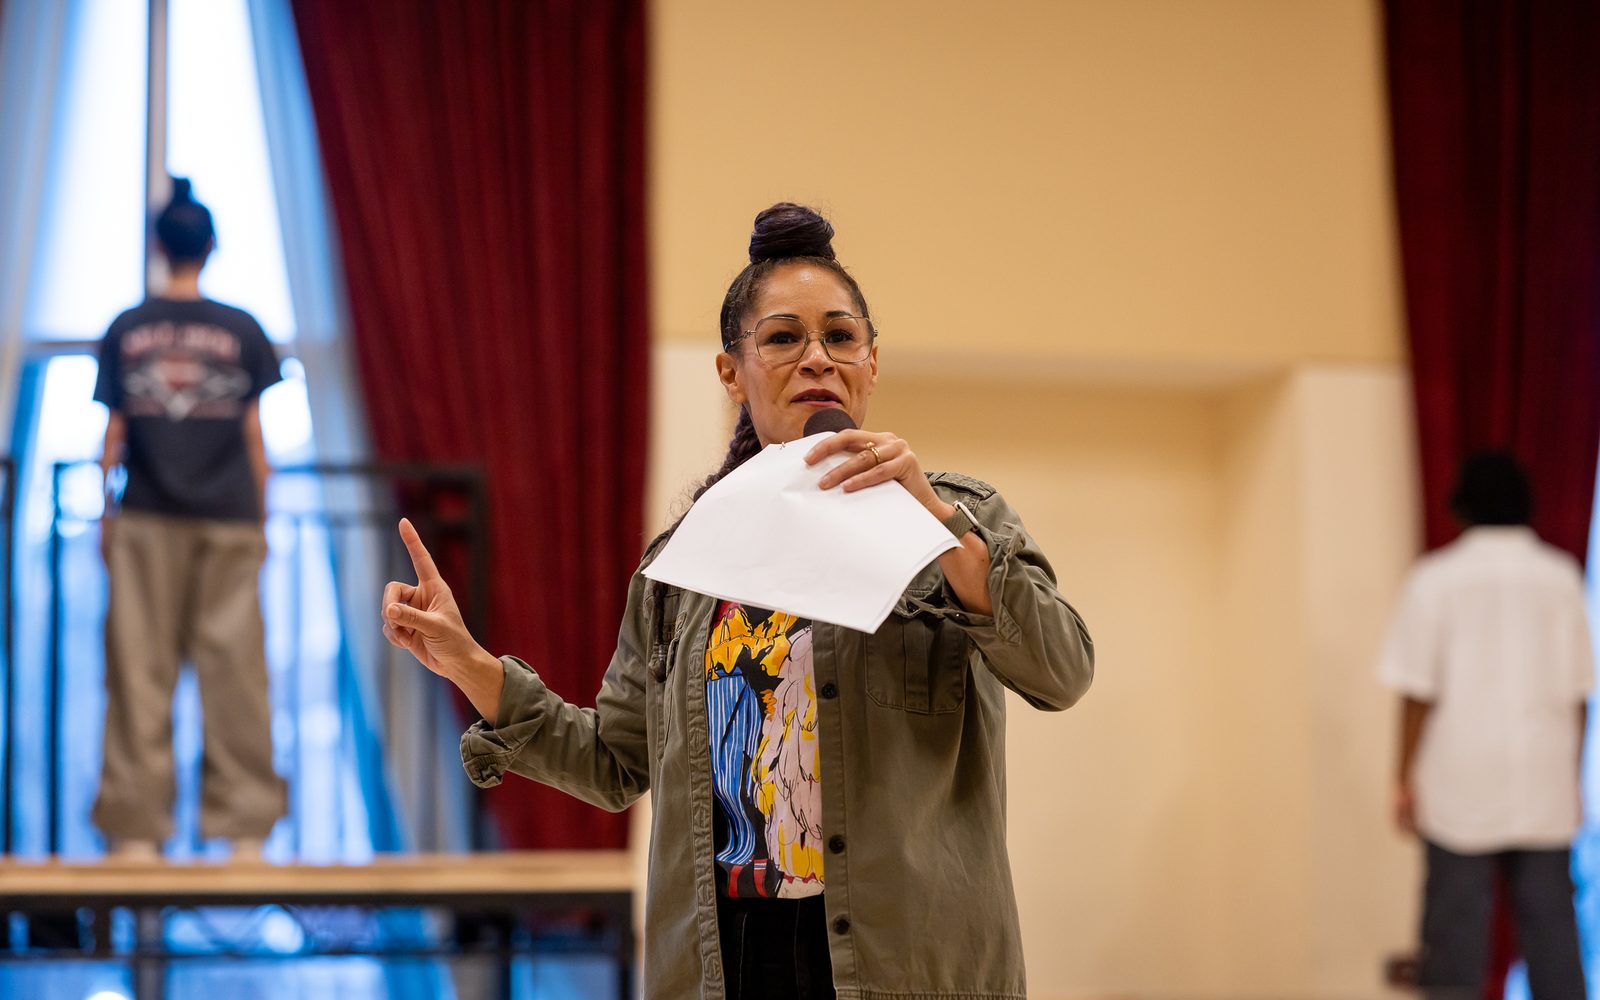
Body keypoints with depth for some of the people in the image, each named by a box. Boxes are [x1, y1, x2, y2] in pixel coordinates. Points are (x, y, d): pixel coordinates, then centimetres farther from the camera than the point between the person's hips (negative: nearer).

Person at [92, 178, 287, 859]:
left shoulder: (126, 331, 3)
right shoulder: (243, 331, 1)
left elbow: (114, 432, 4)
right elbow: (253, 435, 3)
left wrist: (106, 516, 11)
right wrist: (260, 519, 11)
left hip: (148, 521, 0)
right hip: (227, 521, 0)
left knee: (141, 671, 2)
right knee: (233, 668, 2)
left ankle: (137, 827, 3)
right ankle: (244, 822, 2)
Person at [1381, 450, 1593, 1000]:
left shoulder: (1437, 578, -3)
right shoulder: (1561, 578, 3)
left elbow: (1418, 692, -5)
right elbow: (1578, 692, 6)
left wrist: (1405, 777, 2)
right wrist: (1571, 776, 15)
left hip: (1462, 785, -2)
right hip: (1545, 788, 2)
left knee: (1456, 933, 2)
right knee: (1550, 922, 6)